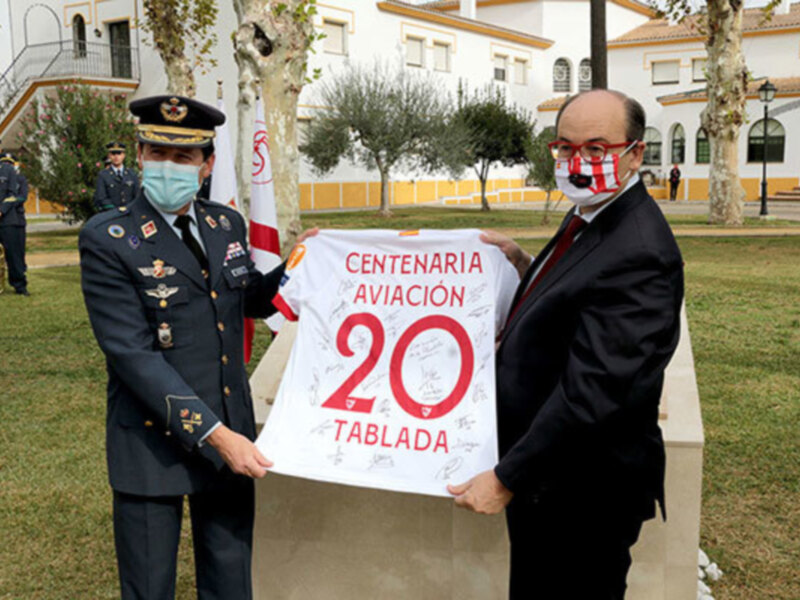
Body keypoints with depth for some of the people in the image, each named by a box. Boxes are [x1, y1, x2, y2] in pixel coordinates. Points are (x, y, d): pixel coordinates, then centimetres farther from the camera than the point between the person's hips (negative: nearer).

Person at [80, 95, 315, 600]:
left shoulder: (226, 224, 5)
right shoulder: (108, 240, -13)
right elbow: (133, 354, -20)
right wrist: (214, 435, -24)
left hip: (232, 433, 5)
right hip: (155, 441, -5)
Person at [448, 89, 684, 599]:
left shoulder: (638, 254, -26)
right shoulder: (589, 219, 6)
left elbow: (594, 389, -29)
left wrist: (506, 479, -24)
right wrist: (525, 264, 2)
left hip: (583, 497, -9)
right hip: (542, 477, 9)